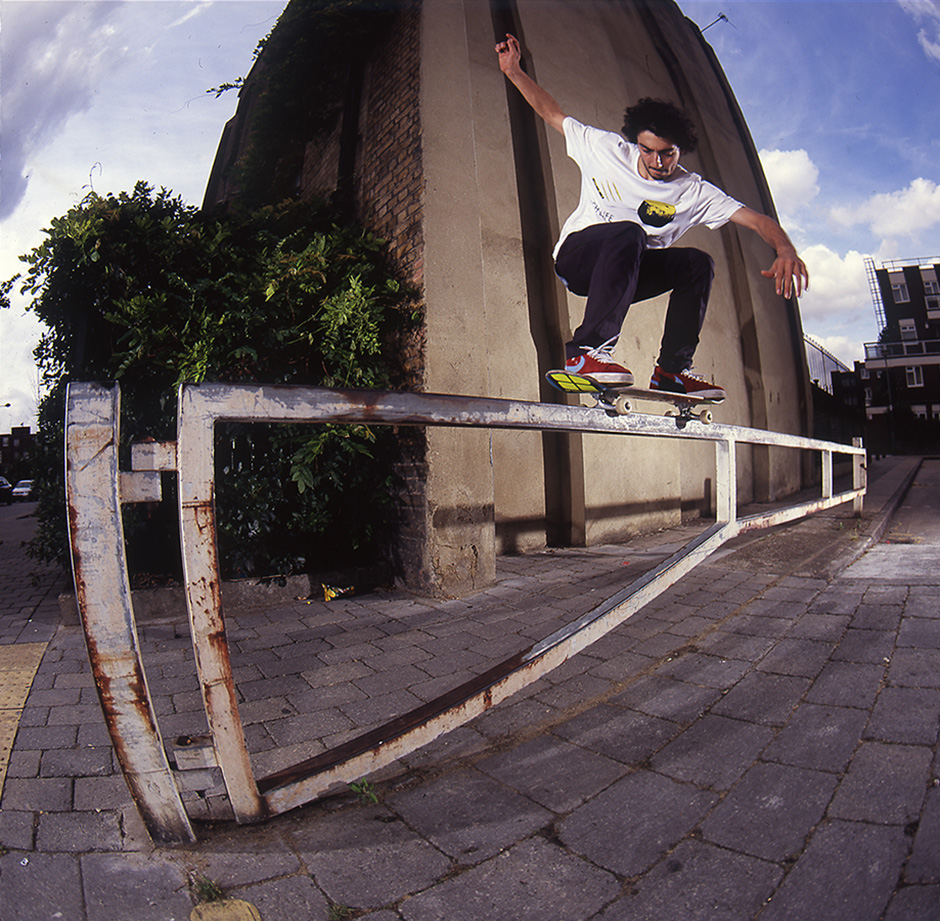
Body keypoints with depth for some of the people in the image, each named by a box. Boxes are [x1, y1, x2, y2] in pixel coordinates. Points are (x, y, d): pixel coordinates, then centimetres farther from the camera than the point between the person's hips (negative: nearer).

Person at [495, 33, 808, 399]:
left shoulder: (693, 191, -3)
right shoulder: (605, 148, -2)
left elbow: (756, 219, -11)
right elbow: (552, 113, 9)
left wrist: (786, 250, -30)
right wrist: (513, 71, 5)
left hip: (626, 272, 3)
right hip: (576, 254, -3)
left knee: (698, 263, -19)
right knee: (629, 233, -35)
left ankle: (671, 371, -14)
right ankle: (585, 351, -39)